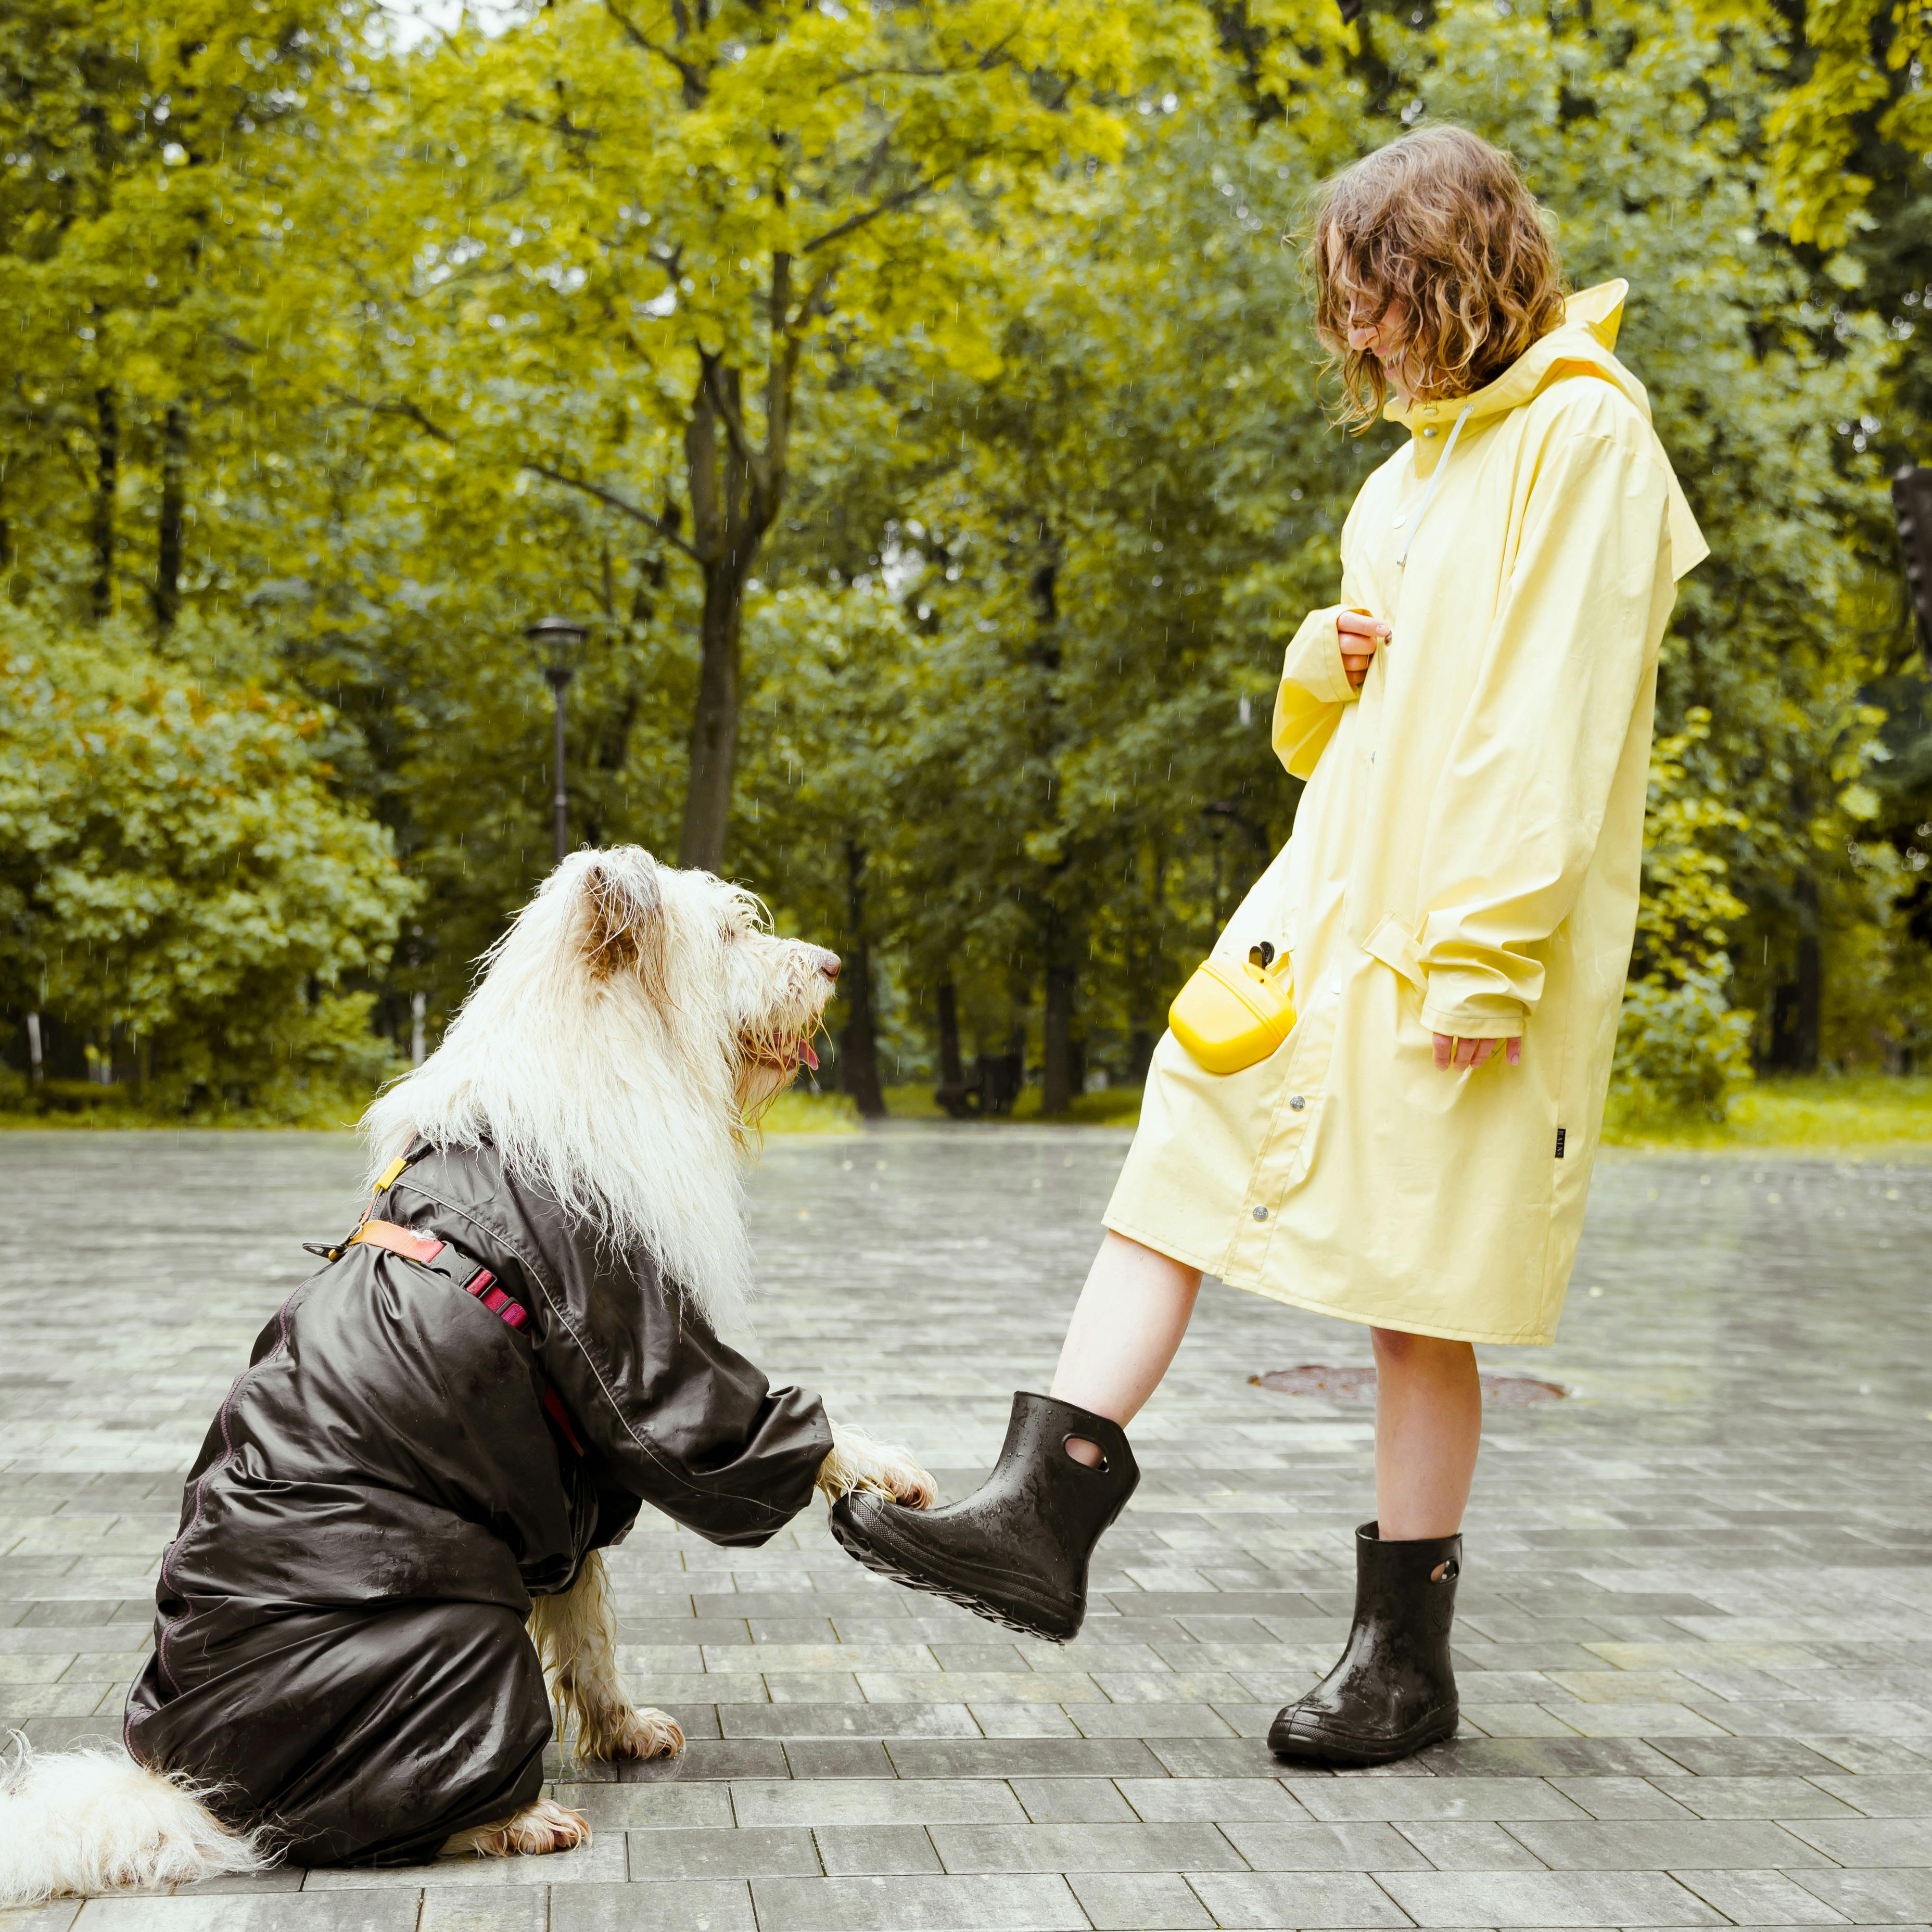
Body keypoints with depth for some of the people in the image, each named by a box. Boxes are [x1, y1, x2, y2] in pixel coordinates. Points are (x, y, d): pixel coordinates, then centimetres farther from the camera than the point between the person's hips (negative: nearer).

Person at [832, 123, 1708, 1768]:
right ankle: (1045, 1512, -2)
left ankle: (1409, 1658, 12)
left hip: (1460, 940, -8)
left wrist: (1486, 959, -22)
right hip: (1325, 893, 8)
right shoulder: (1421, 458, 18)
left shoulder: (1584, 435, -9)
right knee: (1177, 1165, -3)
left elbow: (1555, 723, -17)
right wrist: (1328, 658, 1)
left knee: (1422, 1296, -1)